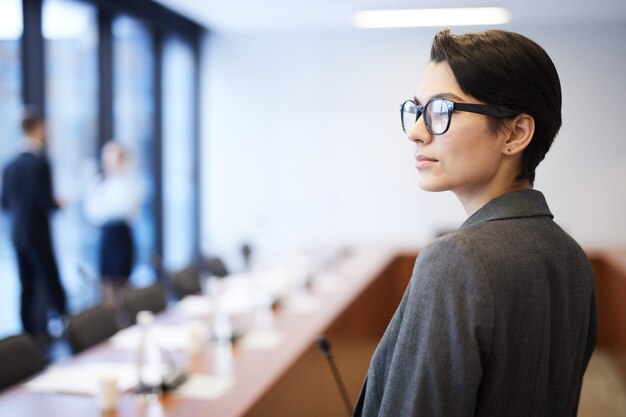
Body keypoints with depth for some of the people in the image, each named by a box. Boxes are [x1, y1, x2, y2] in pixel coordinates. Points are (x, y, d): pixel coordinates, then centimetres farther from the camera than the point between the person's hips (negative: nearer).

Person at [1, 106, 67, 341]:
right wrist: (58, 203, 1)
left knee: (27, 287, 11)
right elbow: (45, 202, -19)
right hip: (37, 234, -6)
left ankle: (32, 334, 15)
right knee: (52, 285, 1)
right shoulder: (41, 163, -15)